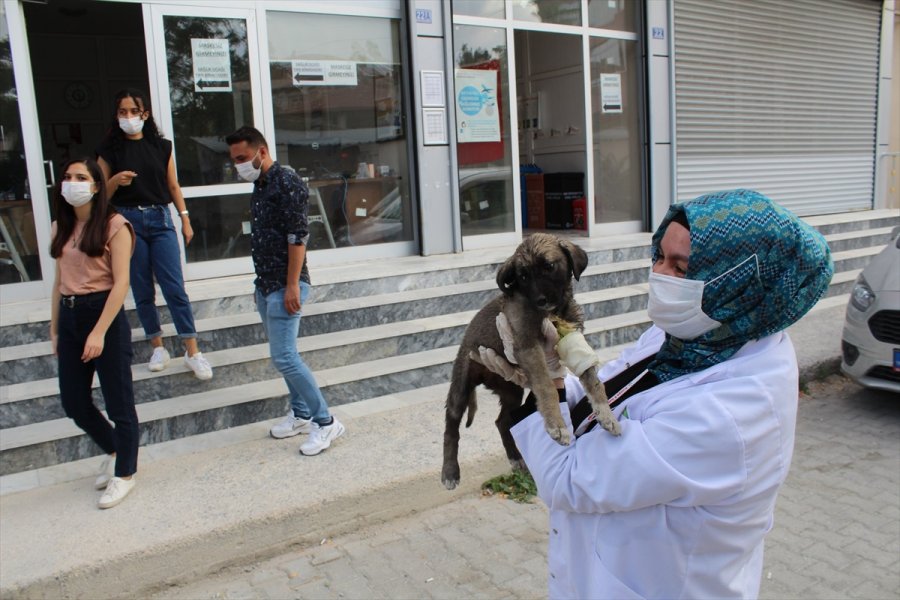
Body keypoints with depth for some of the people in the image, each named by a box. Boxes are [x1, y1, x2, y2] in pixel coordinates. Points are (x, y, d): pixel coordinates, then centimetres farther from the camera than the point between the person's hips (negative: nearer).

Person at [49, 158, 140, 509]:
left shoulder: (114, 225, -9)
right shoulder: (60, 228, 11)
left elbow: (121, 283, -13)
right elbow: (59, 282, 15)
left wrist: (99, 332, -18)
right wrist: (54, 329, 13)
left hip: (103, 314, -7)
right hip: (69, 317, 7)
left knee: (118, 401, 4)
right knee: (74, 403, 12)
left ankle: (124, 474, 21)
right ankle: (113, 450, 38)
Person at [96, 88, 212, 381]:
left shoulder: (162, 146, 6)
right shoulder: (110, 150, 2)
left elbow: (173, 185, 11)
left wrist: (185, 219, 9)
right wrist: (115, 181, -17)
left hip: (160, 219, 0)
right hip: (128, 221, 0)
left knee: (175, 287, -4)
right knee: (142, 290, 7)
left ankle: (193, 352, -1)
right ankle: (158, 347, 21)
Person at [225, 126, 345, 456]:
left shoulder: (287, 184, -14)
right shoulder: (259, 186, 15)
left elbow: (298, 237, -19)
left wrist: (292, 286, -21)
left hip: (285, 286, -9)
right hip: (265, 284, 9)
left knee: (284, 357, -11)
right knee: (283, 354, 14)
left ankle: (324, 421, -1)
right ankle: (301, 414, 27)